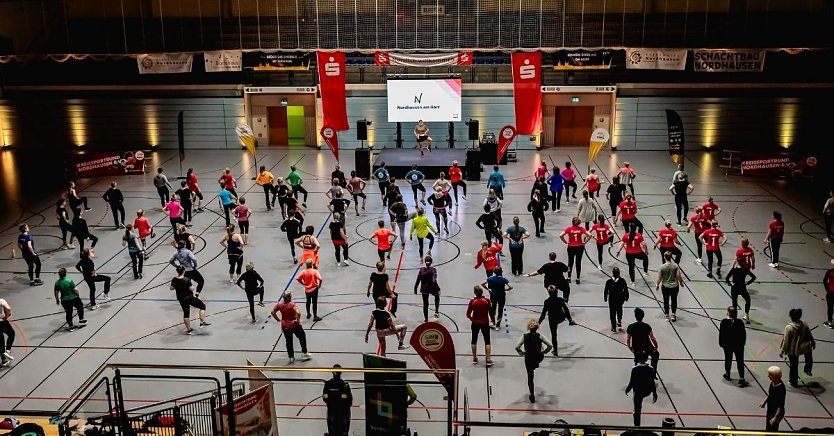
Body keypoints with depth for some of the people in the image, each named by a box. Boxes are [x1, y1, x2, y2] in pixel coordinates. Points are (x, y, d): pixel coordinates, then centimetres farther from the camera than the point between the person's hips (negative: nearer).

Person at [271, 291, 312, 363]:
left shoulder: (280, 304, -7)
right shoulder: (292, 304, -21)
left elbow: (273, 312, 1)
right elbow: (298, 313, -35)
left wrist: (278, 319, 10)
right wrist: (298, 320, -18)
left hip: (285, 326, 4)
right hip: (294, 325, -4)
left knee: (289, 342, 16)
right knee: (302, 338, 18)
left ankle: (291, 357, 23)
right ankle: (304, 354, 25)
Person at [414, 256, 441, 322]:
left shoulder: (421, 269, -7)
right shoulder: (433, 269, -15)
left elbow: (418, 280, -4)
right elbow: (434, 281, -23)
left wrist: (415, 289, 8)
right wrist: (438, 289, -18)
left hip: (424, 289, 2)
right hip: (432, 288, -2)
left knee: (425, 304, 16)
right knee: (437, 296, 31)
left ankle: (426, 319, 23)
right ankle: (436, 312, 26)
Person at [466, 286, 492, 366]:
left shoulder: (472, 301, -13)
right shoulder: (487, 300, -13)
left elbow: (468, 314, -8)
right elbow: (490, 312, -4)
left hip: (475, 323, 0)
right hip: (485, 323, 0)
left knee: (474, 340, 17)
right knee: (487, 341, 9)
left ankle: (474, 358, 24)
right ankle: (488, 360, 3)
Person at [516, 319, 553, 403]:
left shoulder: (524, 336, -17)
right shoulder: (540, 336, -15)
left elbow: (517, 347, -22)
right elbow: (550, 345, -15)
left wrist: (522, 353, -4)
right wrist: (544, 351, 1)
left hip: (528, 358, 0)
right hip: (538, 358, 0)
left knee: (530, 377, 15)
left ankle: (532, 396, 23)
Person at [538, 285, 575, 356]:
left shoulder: (547, 302, -24)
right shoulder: (560, 300, -19)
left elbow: (543, 313, -18)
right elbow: (566, 310, -9)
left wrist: (539, 322, -6)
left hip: (552, 320, -1)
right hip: (561, 318, 1)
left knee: (554, 335, 15)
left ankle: (555, 351, 26)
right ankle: (571, 321, 56)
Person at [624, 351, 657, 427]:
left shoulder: (634, 369, -21)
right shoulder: (651, 369, -18)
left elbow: (632, 382, -13)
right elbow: (652, 383, -12)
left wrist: (627, 390, 5)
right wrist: (654, 394, 1)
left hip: (638, 392, -2)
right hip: (647, 392, 2)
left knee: (637, 410, 11)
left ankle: (637, 425, 22)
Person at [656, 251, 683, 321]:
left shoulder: (662, 267, -17)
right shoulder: (675, 266, -14)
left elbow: (659, 278, -11)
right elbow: (678, 276, -10)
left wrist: (657, 285, 6)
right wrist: (681, 282, 10)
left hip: (665, 287, -1)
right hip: (675, 286, 1)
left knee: (666, 301, 17)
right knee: (674, 300, 19)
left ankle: (667, 315, 28)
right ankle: (673, 315, 25)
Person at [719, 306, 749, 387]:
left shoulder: (724, 322, -16)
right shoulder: (740, 322, -14)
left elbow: (721, 334, -9)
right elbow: (743, 334, -6)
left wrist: (721, 344, 3)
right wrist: (743, 343, 9)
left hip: (727, 345, 0)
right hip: (739, 345, 0)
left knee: (728, 360, 19)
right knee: (740, 362, 5)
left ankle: (727, 375, 36)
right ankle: (741, 380, 4)